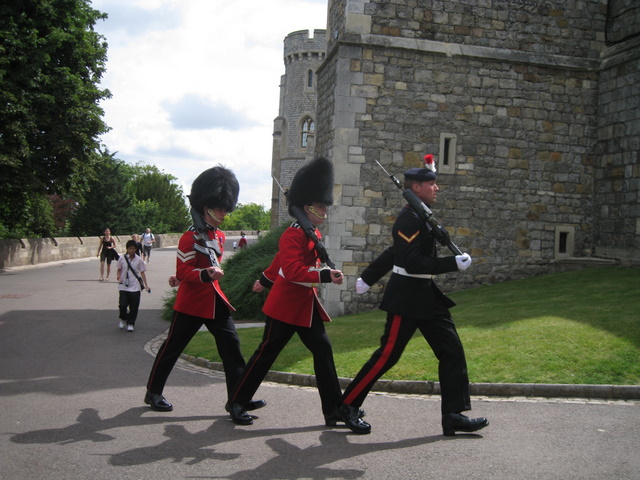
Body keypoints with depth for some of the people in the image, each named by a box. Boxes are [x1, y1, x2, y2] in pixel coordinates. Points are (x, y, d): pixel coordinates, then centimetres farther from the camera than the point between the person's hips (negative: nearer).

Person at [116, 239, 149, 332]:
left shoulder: (139, 260, -1)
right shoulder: (122, 258, 0)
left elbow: (142, 272, 4)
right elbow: (119, 270, 11)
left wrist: (146, 285, -1)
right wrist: (119, 277, -9)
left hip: (135, 287, 0)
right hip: (123, 286, 0)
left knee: (134, 307, 1)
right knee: (122, 305, -6)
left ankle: (130, 323, 18)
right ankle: (123, 319, 23)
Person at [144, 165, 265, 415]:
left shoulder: (219, 236, 9)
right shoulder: (190, 237, -14)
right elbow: (184, 272, -19)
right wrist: (207, 275, -35)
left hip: (214, 300, 7)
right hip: (191, 302, -7)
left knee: (231, 344, -2)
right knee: (172, 347, 7)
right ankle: (153, 393, 24)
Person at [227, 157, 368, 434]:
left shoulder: (314, 234, 11)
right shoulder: (293, 235, -17)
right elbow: (292, 271, -29)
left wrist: (265, 280, 34)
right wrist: (325, 276, -37)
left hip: (307, 304, 9)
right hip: (286, 305, -9)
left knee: (323, 351, 3)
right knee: (266, 354, 2)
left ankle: (334, 410, 8)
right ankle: (237, 402, 18)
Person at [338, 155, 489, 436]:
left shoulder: (421, 217, 14)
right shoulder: (409, 218, -16)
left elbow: (393, 253, 23)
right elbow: (412, 263, -25)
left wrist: (367, 278, 30)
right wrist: (454, 264, -25)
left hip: (427, 297, 10)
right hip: (407, 299, -10)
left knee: (452, 352, 5)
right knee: (387, 356, -2)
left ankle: (454, 416, 9)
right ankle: (346, 405, 13)